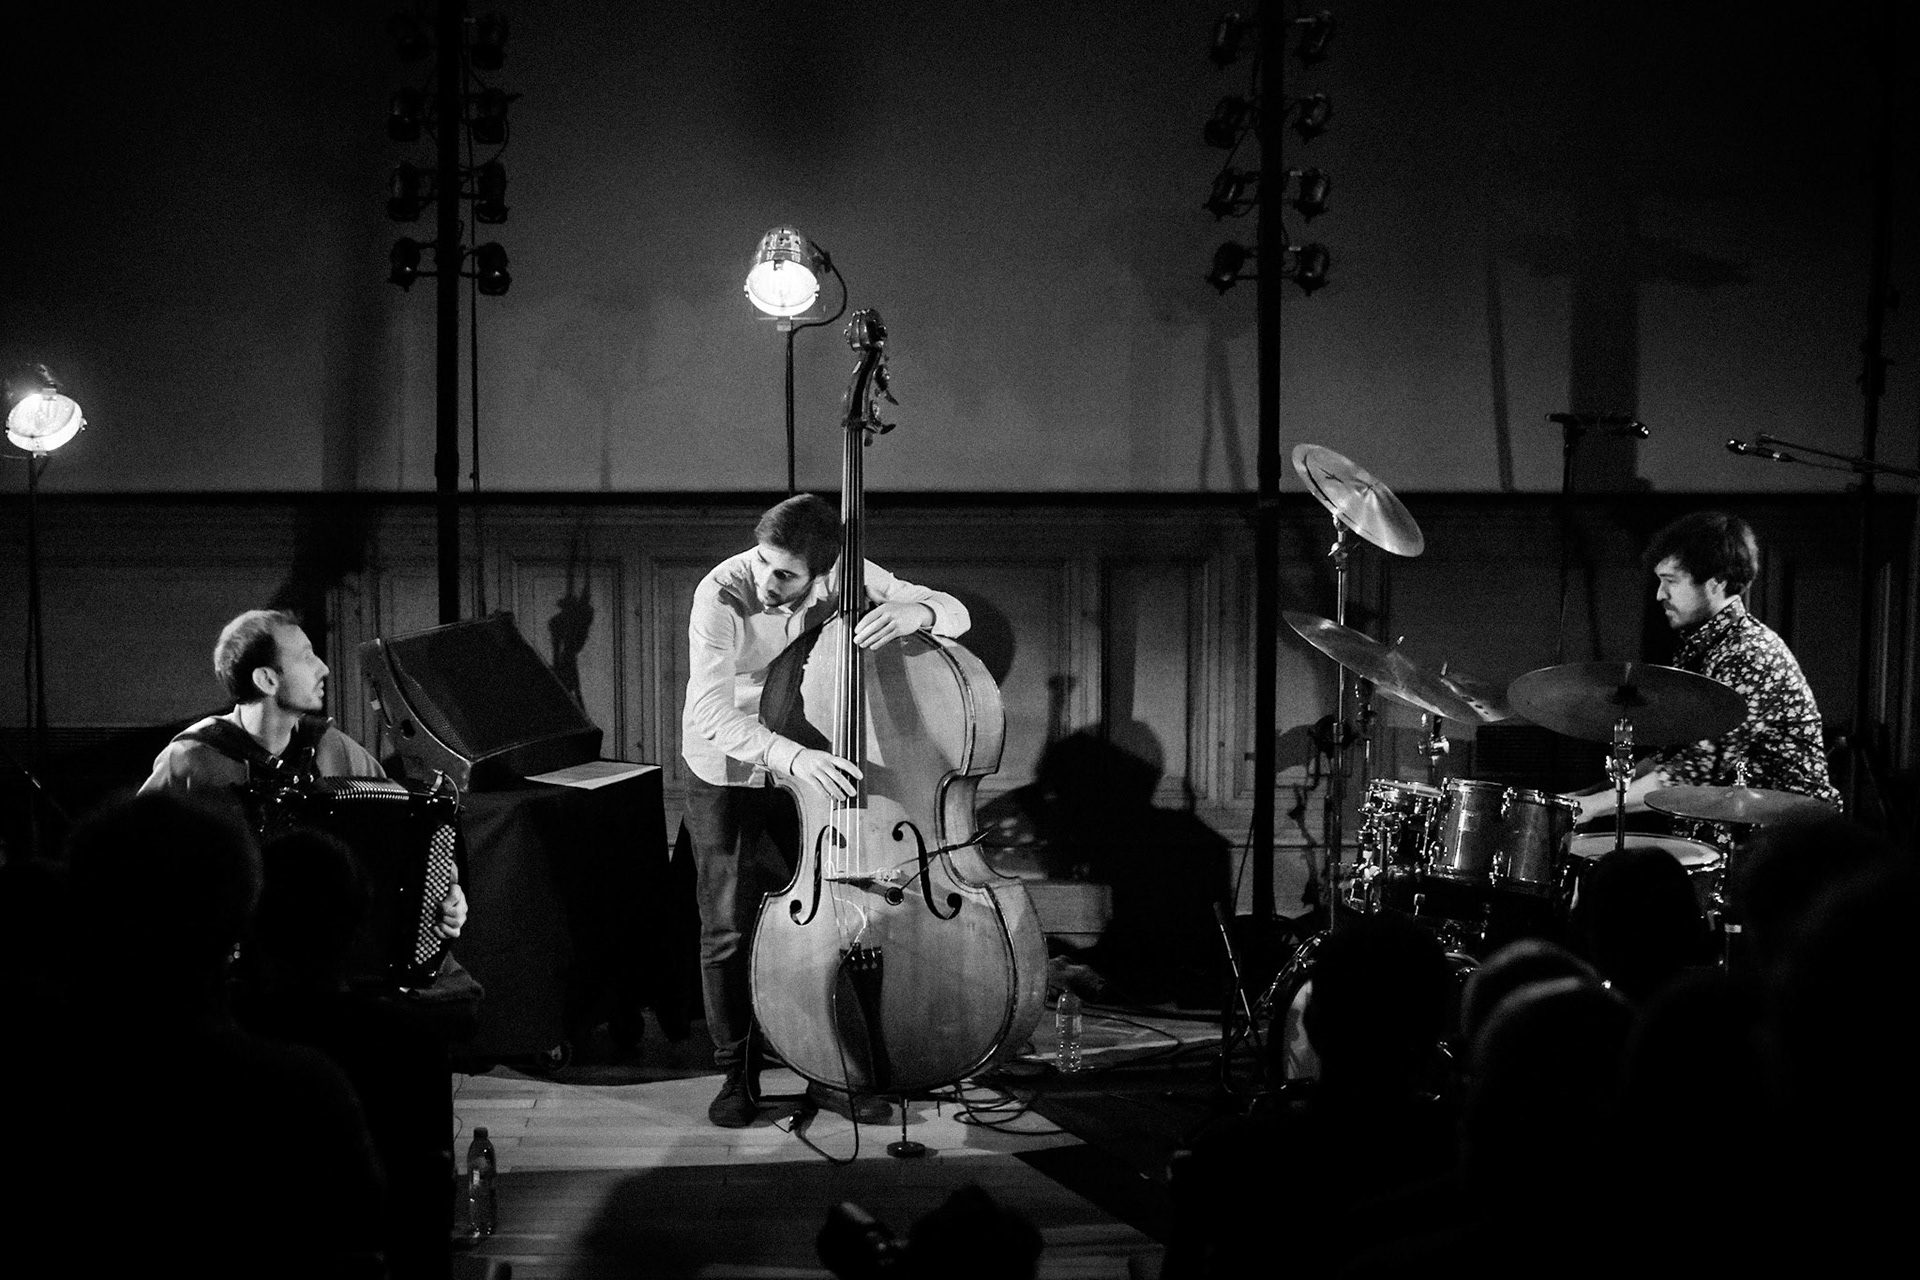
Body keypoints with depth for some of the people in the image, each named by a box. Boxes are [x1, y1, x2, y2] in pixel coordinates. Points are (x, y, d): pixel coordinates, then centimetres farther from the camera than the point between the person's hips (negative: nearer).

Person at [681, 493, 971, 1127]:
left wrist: (913, 612, -37)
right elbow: (709, 716, -36)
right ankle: (736, 1072, 17)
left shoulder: (844, 577, -17)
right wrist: (791, 756, -51)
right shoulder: (722, 595, -27)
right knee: (728, 930, -2)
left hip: (814, 770, 3)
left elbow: (955, 614, -12)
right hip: (726, 774, -3)